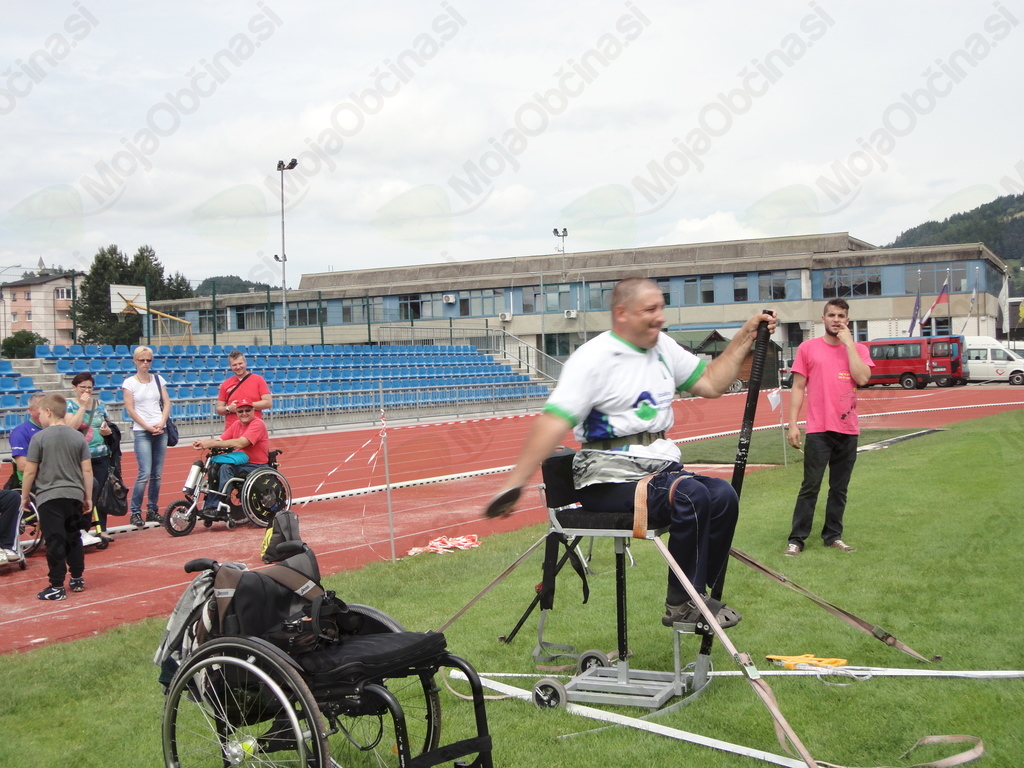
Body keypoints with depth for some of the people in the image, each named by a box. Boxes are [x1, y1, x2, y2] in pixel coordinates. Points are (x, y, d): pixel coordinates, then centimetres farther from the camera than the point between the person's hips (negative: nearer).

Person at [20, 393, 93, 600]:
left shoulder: (39, 438, -8)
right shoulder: (78, 437, 2)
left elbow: (30, 471, -6)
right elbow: (87, 470, 2)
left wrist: (25, 496, 6)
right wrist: (88, 497, 11)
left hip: (49, 497, -4)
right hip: (74, 495, 4)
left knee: (54, 541, -2)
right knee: (73, 538, 17)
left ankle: (57, 587, -1)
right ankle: (77, 579, 25)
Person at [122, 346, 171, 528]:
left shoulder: (158, 379, 11)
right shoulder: (129, 382, 0)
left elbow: (167, 403, 9)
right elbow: (130, 409, -4)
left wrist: (161, 423, -6)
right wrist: (148, 427, -10)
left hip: (160, 431, 4)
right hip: (142, 432, -4)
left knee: (157, 474, 5)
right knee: (145, 473, -12)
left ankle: (153, 510, 14)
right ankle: (135, 512, -2)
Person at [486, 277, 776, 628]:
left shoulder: (663, 347, 13)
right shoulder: (593, 358, -11)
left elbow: (711, 383, 17)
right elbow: (554, 422, -20)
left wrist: (745, 336, 10)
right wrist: (513, 484, -29)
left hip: (660, 467, 8)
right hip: (609, 477, -7)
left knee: (722, 496, -17)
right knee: (692, 495, -29)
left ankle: (695, 600, -2)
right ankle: (681, 605, -13)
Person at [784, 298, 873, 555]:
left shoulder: (857, 349, 8)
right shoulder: (808, 348, 4)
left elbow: (862, 378, -11)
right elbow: (798, 387, 3)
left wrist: (848, 342, -7)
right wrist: (792, 424, -5)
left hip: (848, 430, 3)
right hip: (819, 430, -3)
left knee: (839, 488, 9)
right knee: (810, 486, -4)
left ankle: (833, 536, 19)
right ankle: (796, 539, 1)